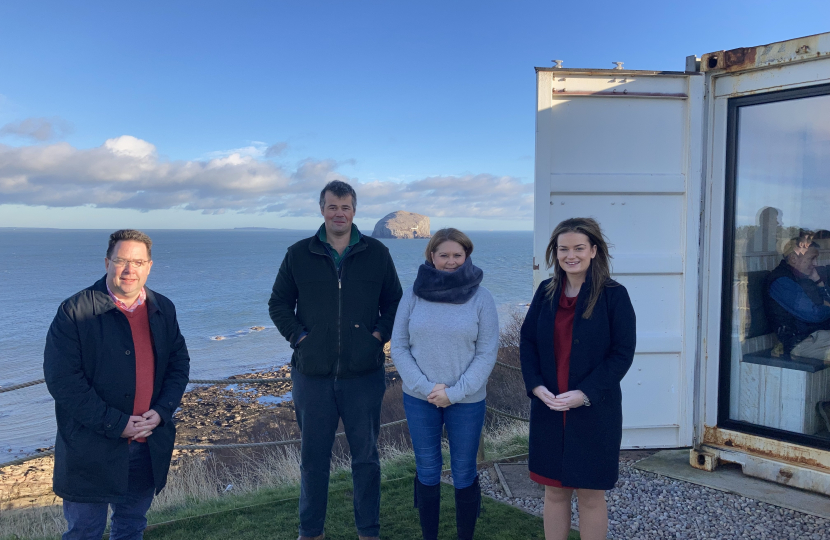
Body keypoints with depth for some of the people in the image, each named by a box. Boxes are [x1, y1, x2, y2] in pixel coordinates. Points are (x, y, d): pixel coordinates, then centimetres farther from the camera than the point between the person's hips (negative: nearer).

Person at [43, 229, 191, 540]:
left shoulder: (163, 310, 4)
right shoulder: (74, 311, -12)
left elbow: (179, 363, 8)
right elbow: (62, 379, -16)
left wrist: (161, 411, -8)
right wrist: (115, 424, -18)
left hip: (149, 445, 4)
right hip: (90, 448, -4)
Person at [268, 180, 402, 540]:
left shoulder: (377, 253, 2)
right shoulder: (299, 254, 2)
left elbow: (394, 303, 10)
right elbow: (278, 304, 9)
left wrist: (379, 335, -4)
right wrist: (298, 336, -3)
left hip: (364, 374, 0)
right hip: (312, 374, 0)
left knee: (366, 457, 11)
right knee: (313, 457, 13)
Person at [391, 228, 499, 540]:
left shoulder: (481, 297, -6)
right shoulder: (414, 293, -3)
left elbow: (487, 353, -6)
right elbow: (398, 346, -3)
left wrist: (454, 392, -14)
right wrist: (424, 387, -13)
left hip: (467, 402, -1)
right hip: (419, 399, 1)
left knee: (464, 474, 11)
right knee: (426, 471, 14)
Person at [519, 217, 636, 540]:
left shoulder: (613, 294, -7)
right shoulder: (546, 292, 4)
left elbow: (622, 353, -9)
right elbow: (527, 341, 6)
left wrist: (585, 394, -18)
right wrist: (536, 386, -9)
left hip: (594, 411, -3)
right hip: (548, 409, 4)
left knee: (591, 495, 9)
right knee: (554, 490, 14)